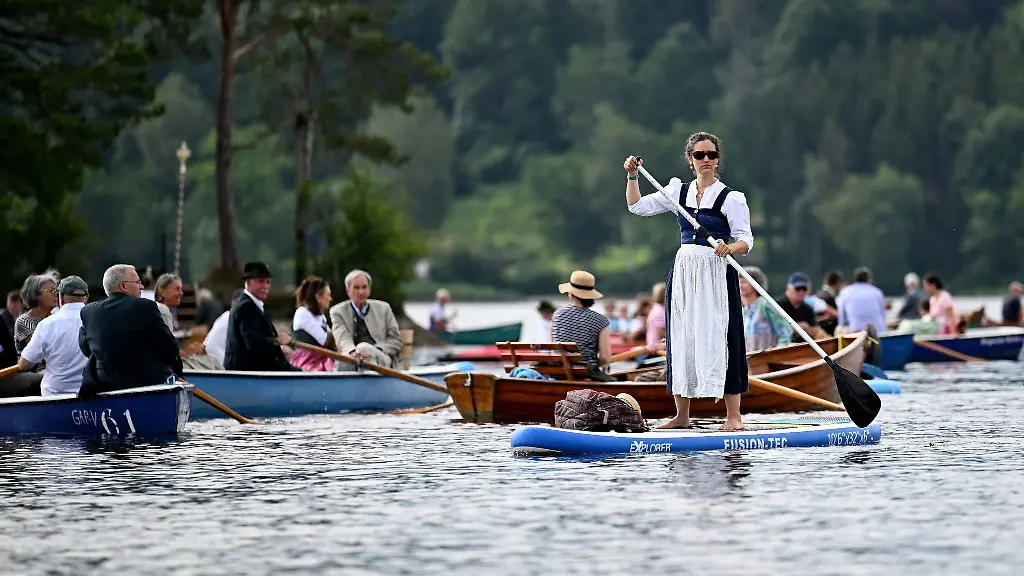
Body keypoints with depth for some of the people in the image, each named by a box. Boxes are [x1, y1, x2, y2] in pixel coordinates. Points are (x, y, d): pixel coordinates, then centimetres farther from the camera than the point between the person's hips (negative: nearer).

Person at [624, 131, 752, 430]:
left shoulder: (731, 198, -2)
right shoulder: (679, 191, 12)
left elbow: (745, 240, -6)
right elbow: (638, 206, 13)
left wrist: (730, 247, -27)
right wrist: (632, 176, -1)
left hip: (716, 275, -5)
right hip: (683, 271, 5)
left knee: (718, 339, -8)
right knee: (681, 339, 6)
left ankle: (733, 416, -5)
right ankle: (682, 415, 13)